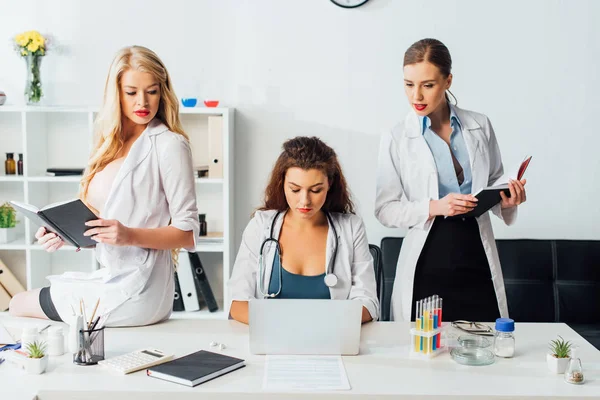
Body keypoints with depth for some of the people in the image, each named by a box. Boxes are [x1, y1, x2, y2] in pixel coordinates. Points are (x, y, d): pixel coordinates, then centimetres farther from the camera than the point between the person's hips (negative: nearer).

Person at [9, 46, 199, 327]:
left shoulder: (169, 145, -12)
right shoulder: (113, 146, 10)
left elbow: (188, 234, -14)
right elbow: (99, 220, 13)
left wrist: (130, 235, -26)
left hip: (134, 291, -7)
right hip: (111, 277, 7)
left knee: (17, 306, 7)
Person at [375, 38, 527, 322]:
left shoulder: (480, 126, 5)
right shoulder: (396, 139, -2)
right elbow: (385, 208, -3)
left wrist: (506, 200, -5)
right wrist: (434, 207, -17)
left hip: (479, 259, 2)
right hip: (426, 267, -2)